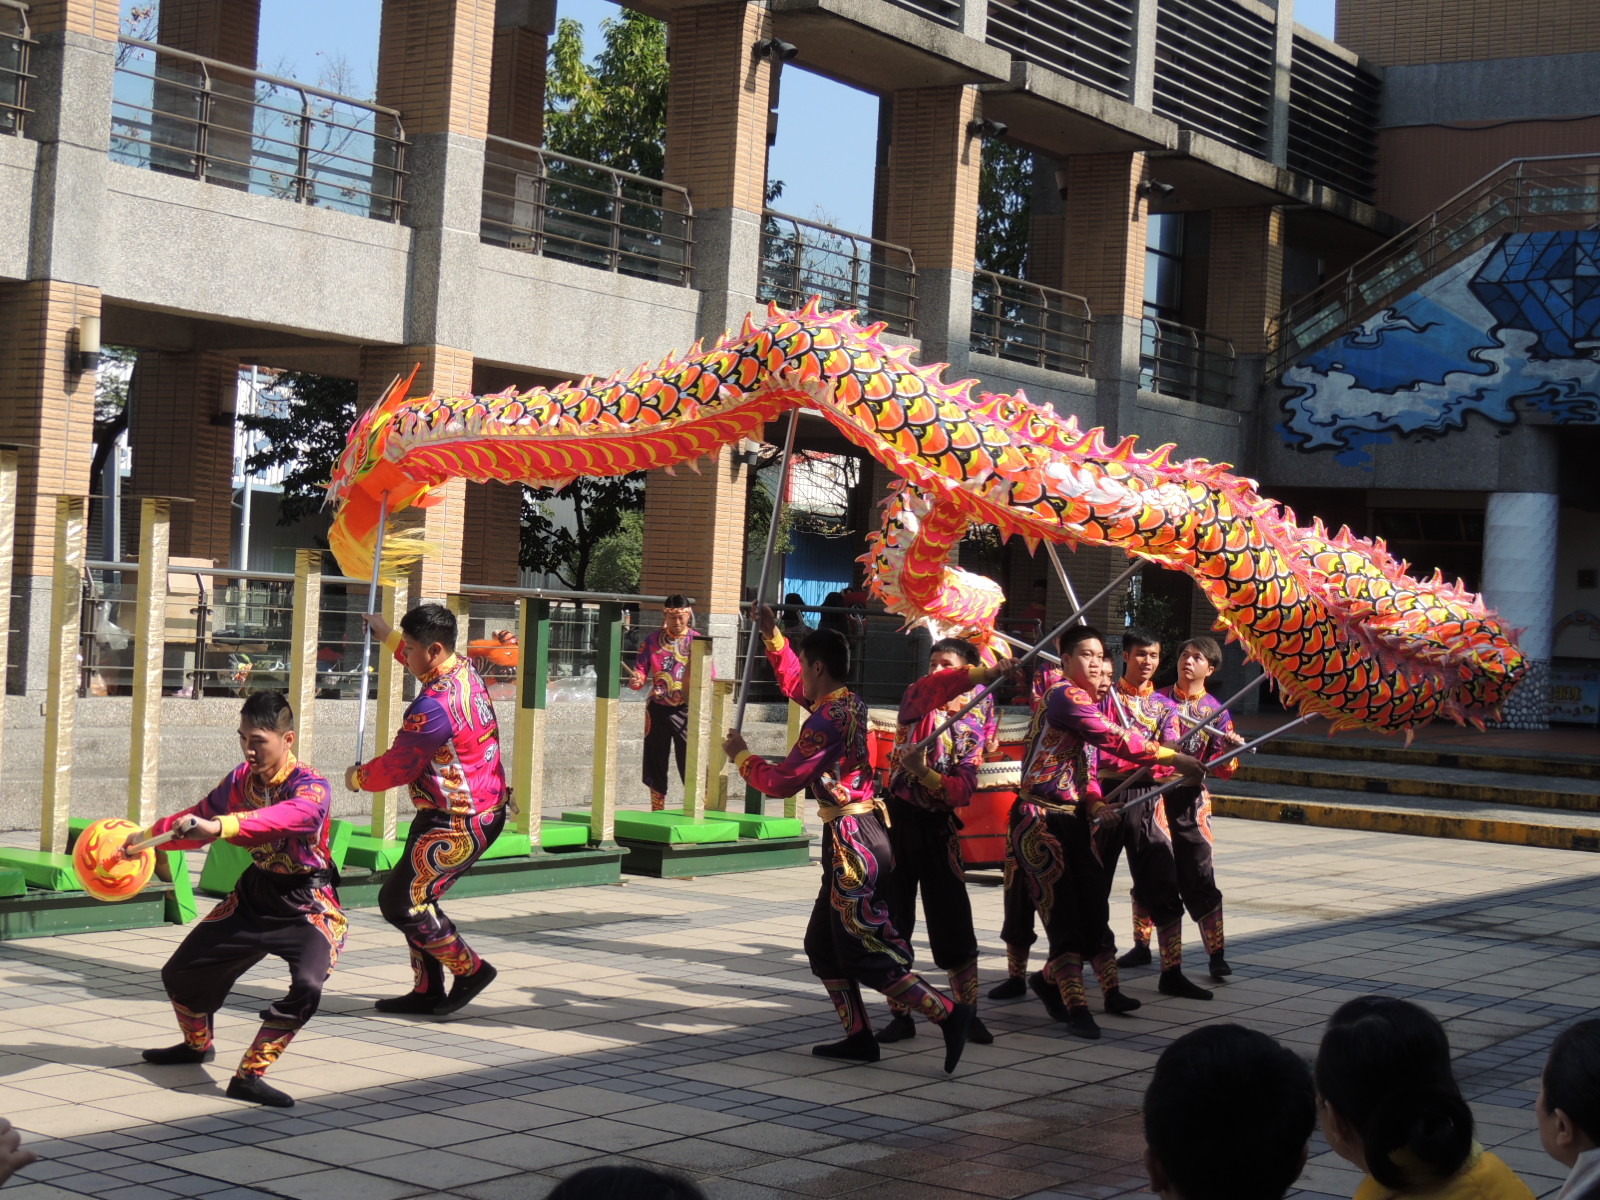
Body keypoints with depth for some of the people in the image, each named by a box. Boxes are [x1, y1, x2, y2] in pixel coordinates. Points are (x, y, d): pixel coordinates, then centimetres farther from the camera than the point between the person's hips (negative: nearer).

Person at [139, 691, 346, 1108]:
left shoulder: (312, 788, -25)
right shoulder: (242, 779, -3)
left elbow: (285, 817, -48)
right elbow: (199, 817, 13)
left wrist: (220, 826, -61)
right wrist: (146, 836, 2)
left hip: (307, 904, -7)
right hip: (254, 893, 7)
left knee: (307, 985, -32)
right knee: (180, 971, 12)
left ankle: (249, 1076, -21)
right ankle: (197, 1044, 42)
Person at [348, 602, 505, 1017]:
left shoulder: (435, 705, -26)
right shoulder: (465, 672, 3)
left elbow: (397, 767, -16)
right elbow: (424, 664, 31)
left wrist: (358, 778, 3)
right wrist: (387, 634, 37)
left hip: (456, 823, -10)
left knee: (401, 902, -4)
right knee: (416, 897, 14)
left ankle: (470, 970, 7)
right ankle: (428, 990, 19)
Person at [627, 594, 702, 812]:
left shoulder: (696, 642, 1)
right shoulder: (652, 640, 6)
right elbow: (641, 670, 6)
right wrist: (636, 681, -17)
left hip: (685, 710, -3)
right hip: (657, 709, 3)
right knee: (655, 764, 9)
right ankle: (657, 814, 20)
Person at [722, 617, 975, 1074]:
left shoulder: (827, 720, -17)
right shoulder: (850, 703, 11)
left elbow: (782, 781, -13)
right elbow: (795, 686, 31)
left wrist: (741, 756, 2)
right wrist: (773, 638, 28)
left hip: (852, 840, -10)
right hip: (860, 835, 10)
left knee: (868, 952, -9)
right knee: (823, 945, 15)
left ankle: (948, 1013, -13)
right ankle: (858, 1037, 17)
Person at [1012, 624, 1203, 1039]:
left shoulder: (1083, 701, 17)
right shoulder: (1066, 697, -13)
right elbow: (1114, 739, -22)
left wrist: (1095, 804, 1)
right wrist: (1172, 758, -18)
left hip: (1072, 818, 10)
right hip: (1041, 818, -10)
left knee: (1093, 906, 10)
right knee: (1062, 910, -10)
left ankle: (1052, 980, 25)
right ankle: (1076, 1005, -8)